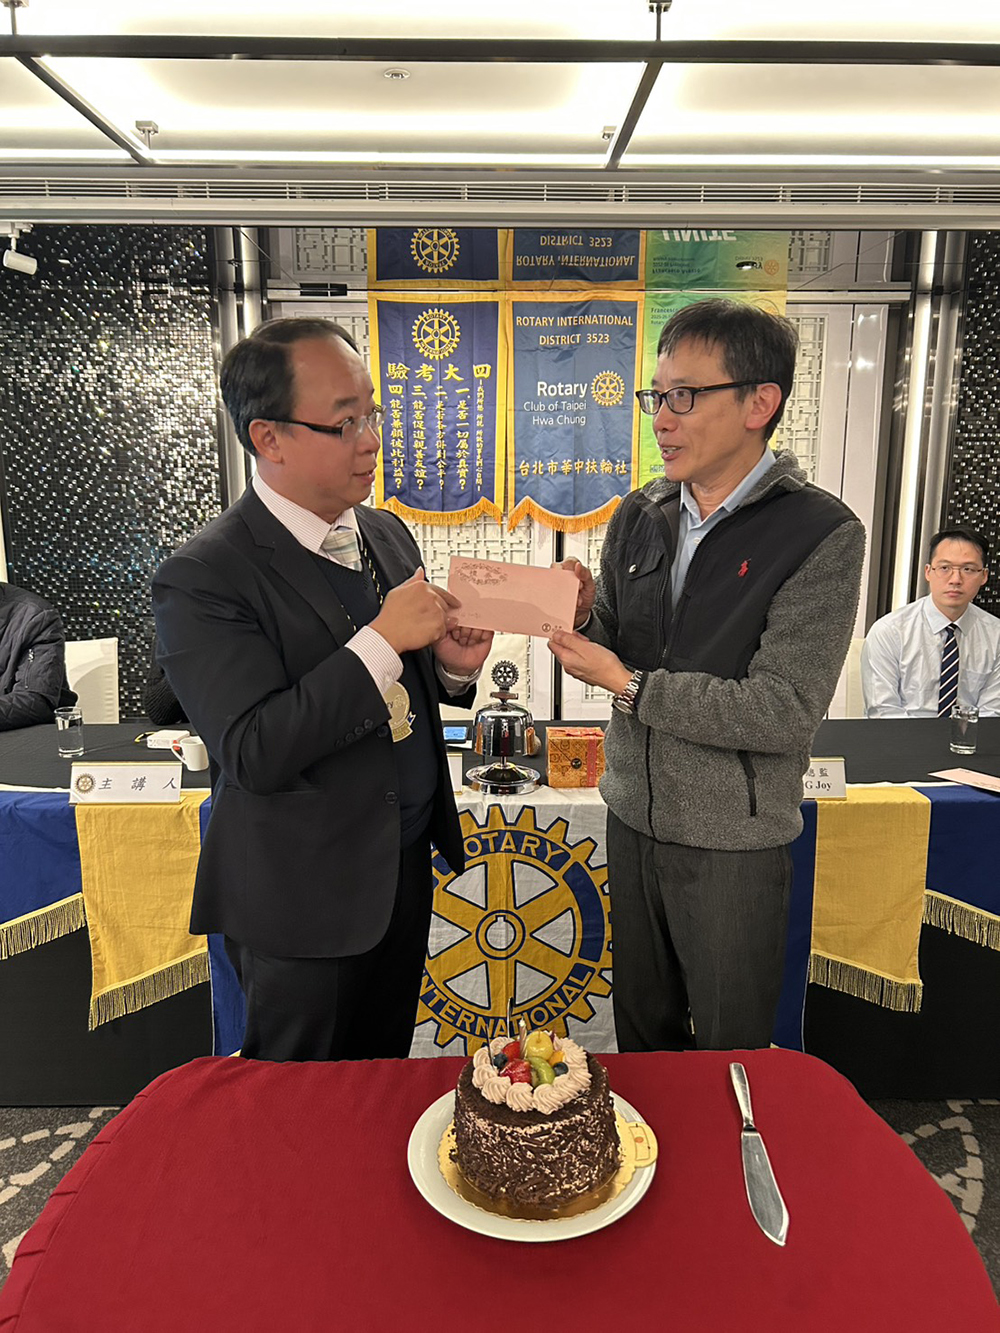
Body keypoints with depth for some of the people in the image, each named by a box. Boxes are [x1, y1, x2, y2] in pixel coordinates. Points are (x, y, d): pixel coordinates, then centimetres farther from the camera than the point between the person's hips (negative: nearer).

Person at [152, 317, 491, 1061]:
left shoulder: (387, 533, 4)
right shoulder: (202, 579, -19)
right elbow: (256, 754, -25)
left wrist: (451, 663, -10)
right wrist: (382, 640, -29)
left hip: (407, 868, 6)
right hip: (304, 899, -6)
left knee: (385, 1081, 25)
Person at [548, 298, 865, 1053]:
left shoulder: (822, 535, -15)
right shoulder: (638, 517, 2)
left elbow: (785, 712, -21)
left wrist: (632, 686, -19)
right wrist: (582, 616, -15)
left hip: (733, 841, -5)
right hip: (635, 819, 5)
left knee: (731, 1053, 16)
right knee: (641, 1031, 23)